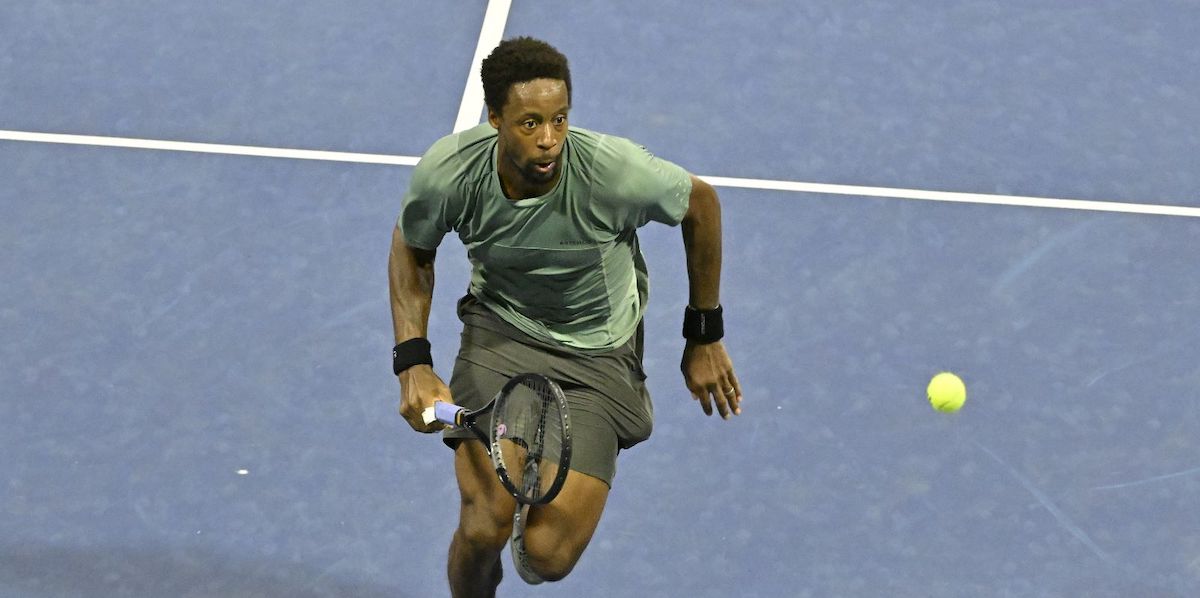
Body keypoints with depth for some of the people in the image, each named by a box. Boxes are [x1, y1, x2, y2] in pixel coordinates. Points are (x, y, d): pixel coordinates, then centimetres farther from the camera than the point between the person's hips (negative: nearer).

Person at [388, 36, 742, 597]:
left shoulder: (618, 171, -29)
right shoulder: (446, 173, -23)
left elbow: (700, 203, -7)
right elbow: (412, 251, 1)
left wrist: (704, 336, 1)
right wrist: (413, 363, -12)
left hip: (597, 353, -1)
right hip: (499, 330, 1)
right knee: (483, 529, -16)